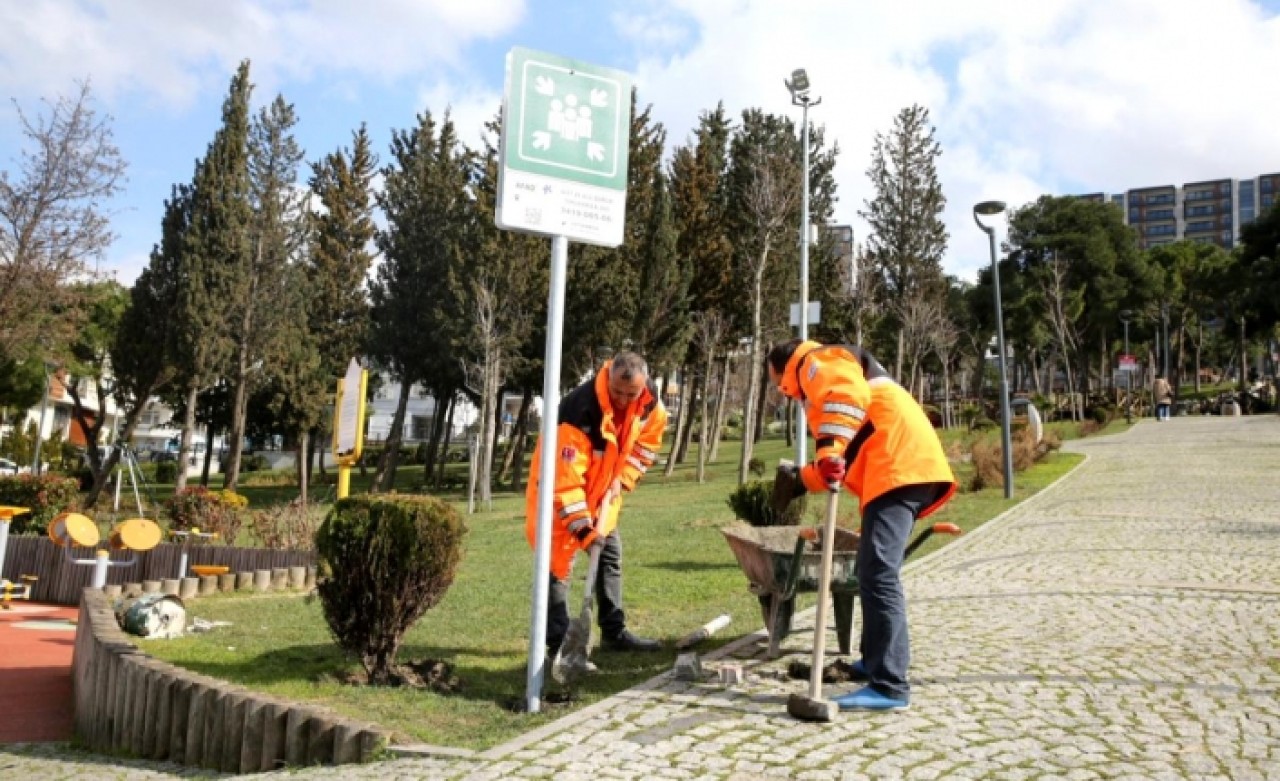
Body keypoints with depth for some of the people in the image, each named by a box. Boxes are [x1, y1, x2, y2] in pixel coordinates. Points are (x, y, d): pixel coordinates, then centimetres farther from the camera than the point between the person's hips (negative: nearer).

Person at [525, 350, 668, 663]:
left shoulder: (649, 402, -17)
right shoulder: (580, 408, -37)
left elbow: (648, 439, 2)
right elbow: (565, 472, -36)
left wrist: (622, 478, -8)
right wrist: (579, 521, -38)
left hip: (602, 487, 7)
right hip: (562, 485, -6)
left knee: (611, 552, 10)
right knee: (559, 557, -8)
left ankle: (615, 632, 20)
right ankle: (557, 640, 0)